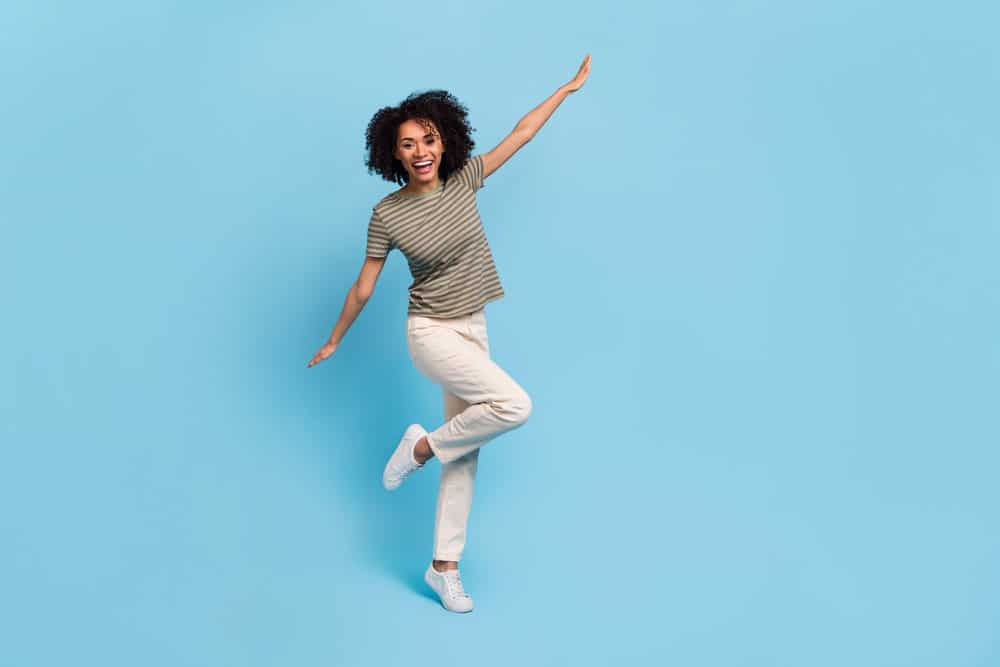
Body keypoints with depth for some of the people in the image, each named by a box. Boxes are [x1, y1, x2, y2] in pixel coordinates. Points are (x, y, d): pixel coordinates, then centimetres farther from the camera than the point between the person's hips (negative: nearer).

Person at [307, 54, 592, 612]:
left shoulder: (464, 179, -2)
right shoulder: (387, 215, -11)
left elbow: (521, 134, 7)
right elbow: (364, 287, -1)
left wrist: (570, 88, 11)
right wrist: (334, 341, 8)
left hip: (473, 330, 5)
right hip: (431, 333, -5)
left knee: (465, 453, 7)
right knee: (515, 404, -24)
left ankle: (445, 567, 17)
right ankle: (422, 446, -1)